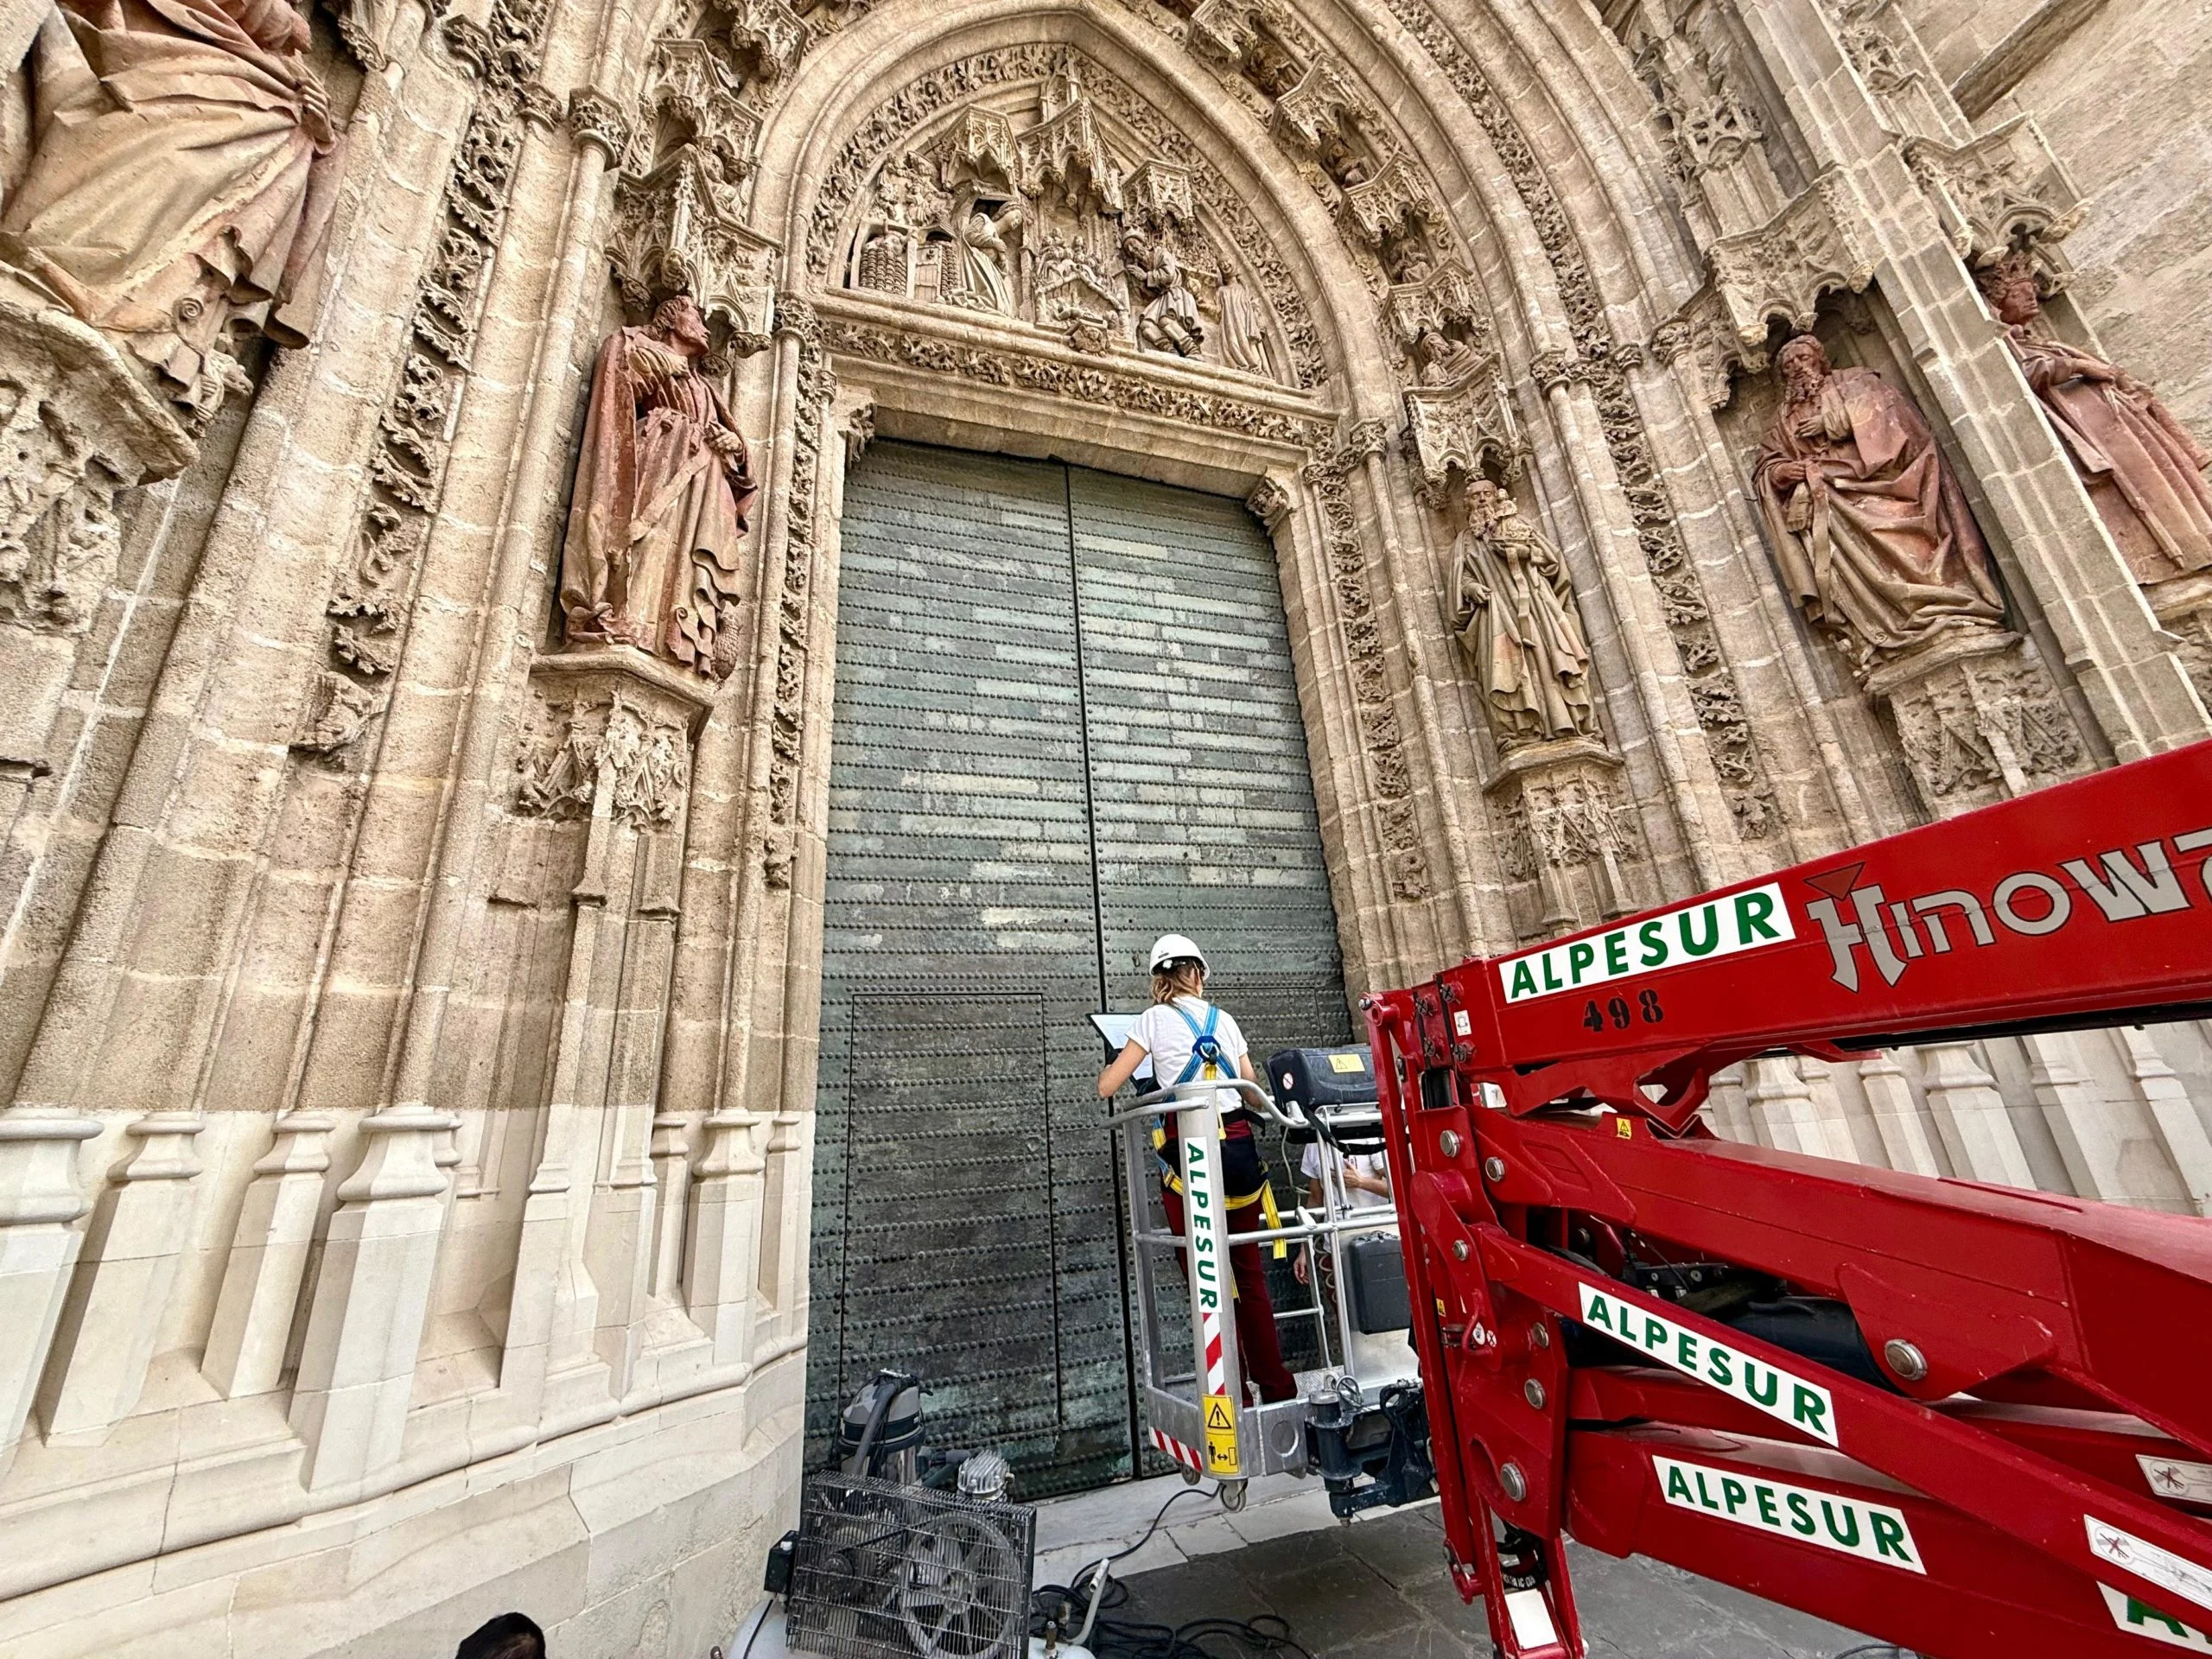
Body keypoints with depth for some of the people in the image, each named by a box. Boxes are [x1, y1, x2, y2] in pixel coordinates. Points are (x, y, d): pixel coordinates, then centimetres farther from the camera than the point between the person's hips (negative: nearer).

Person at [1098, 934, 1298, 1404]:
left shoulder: (1155, 1019, 0)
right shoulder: (1224, 1020, 10)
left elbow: (1106, 1087, -1)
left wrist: (1110, 1068, 21)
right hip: (1238, 1148, 4)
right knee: (1249, 1273, 16)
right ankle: (1276, 1386, 24)